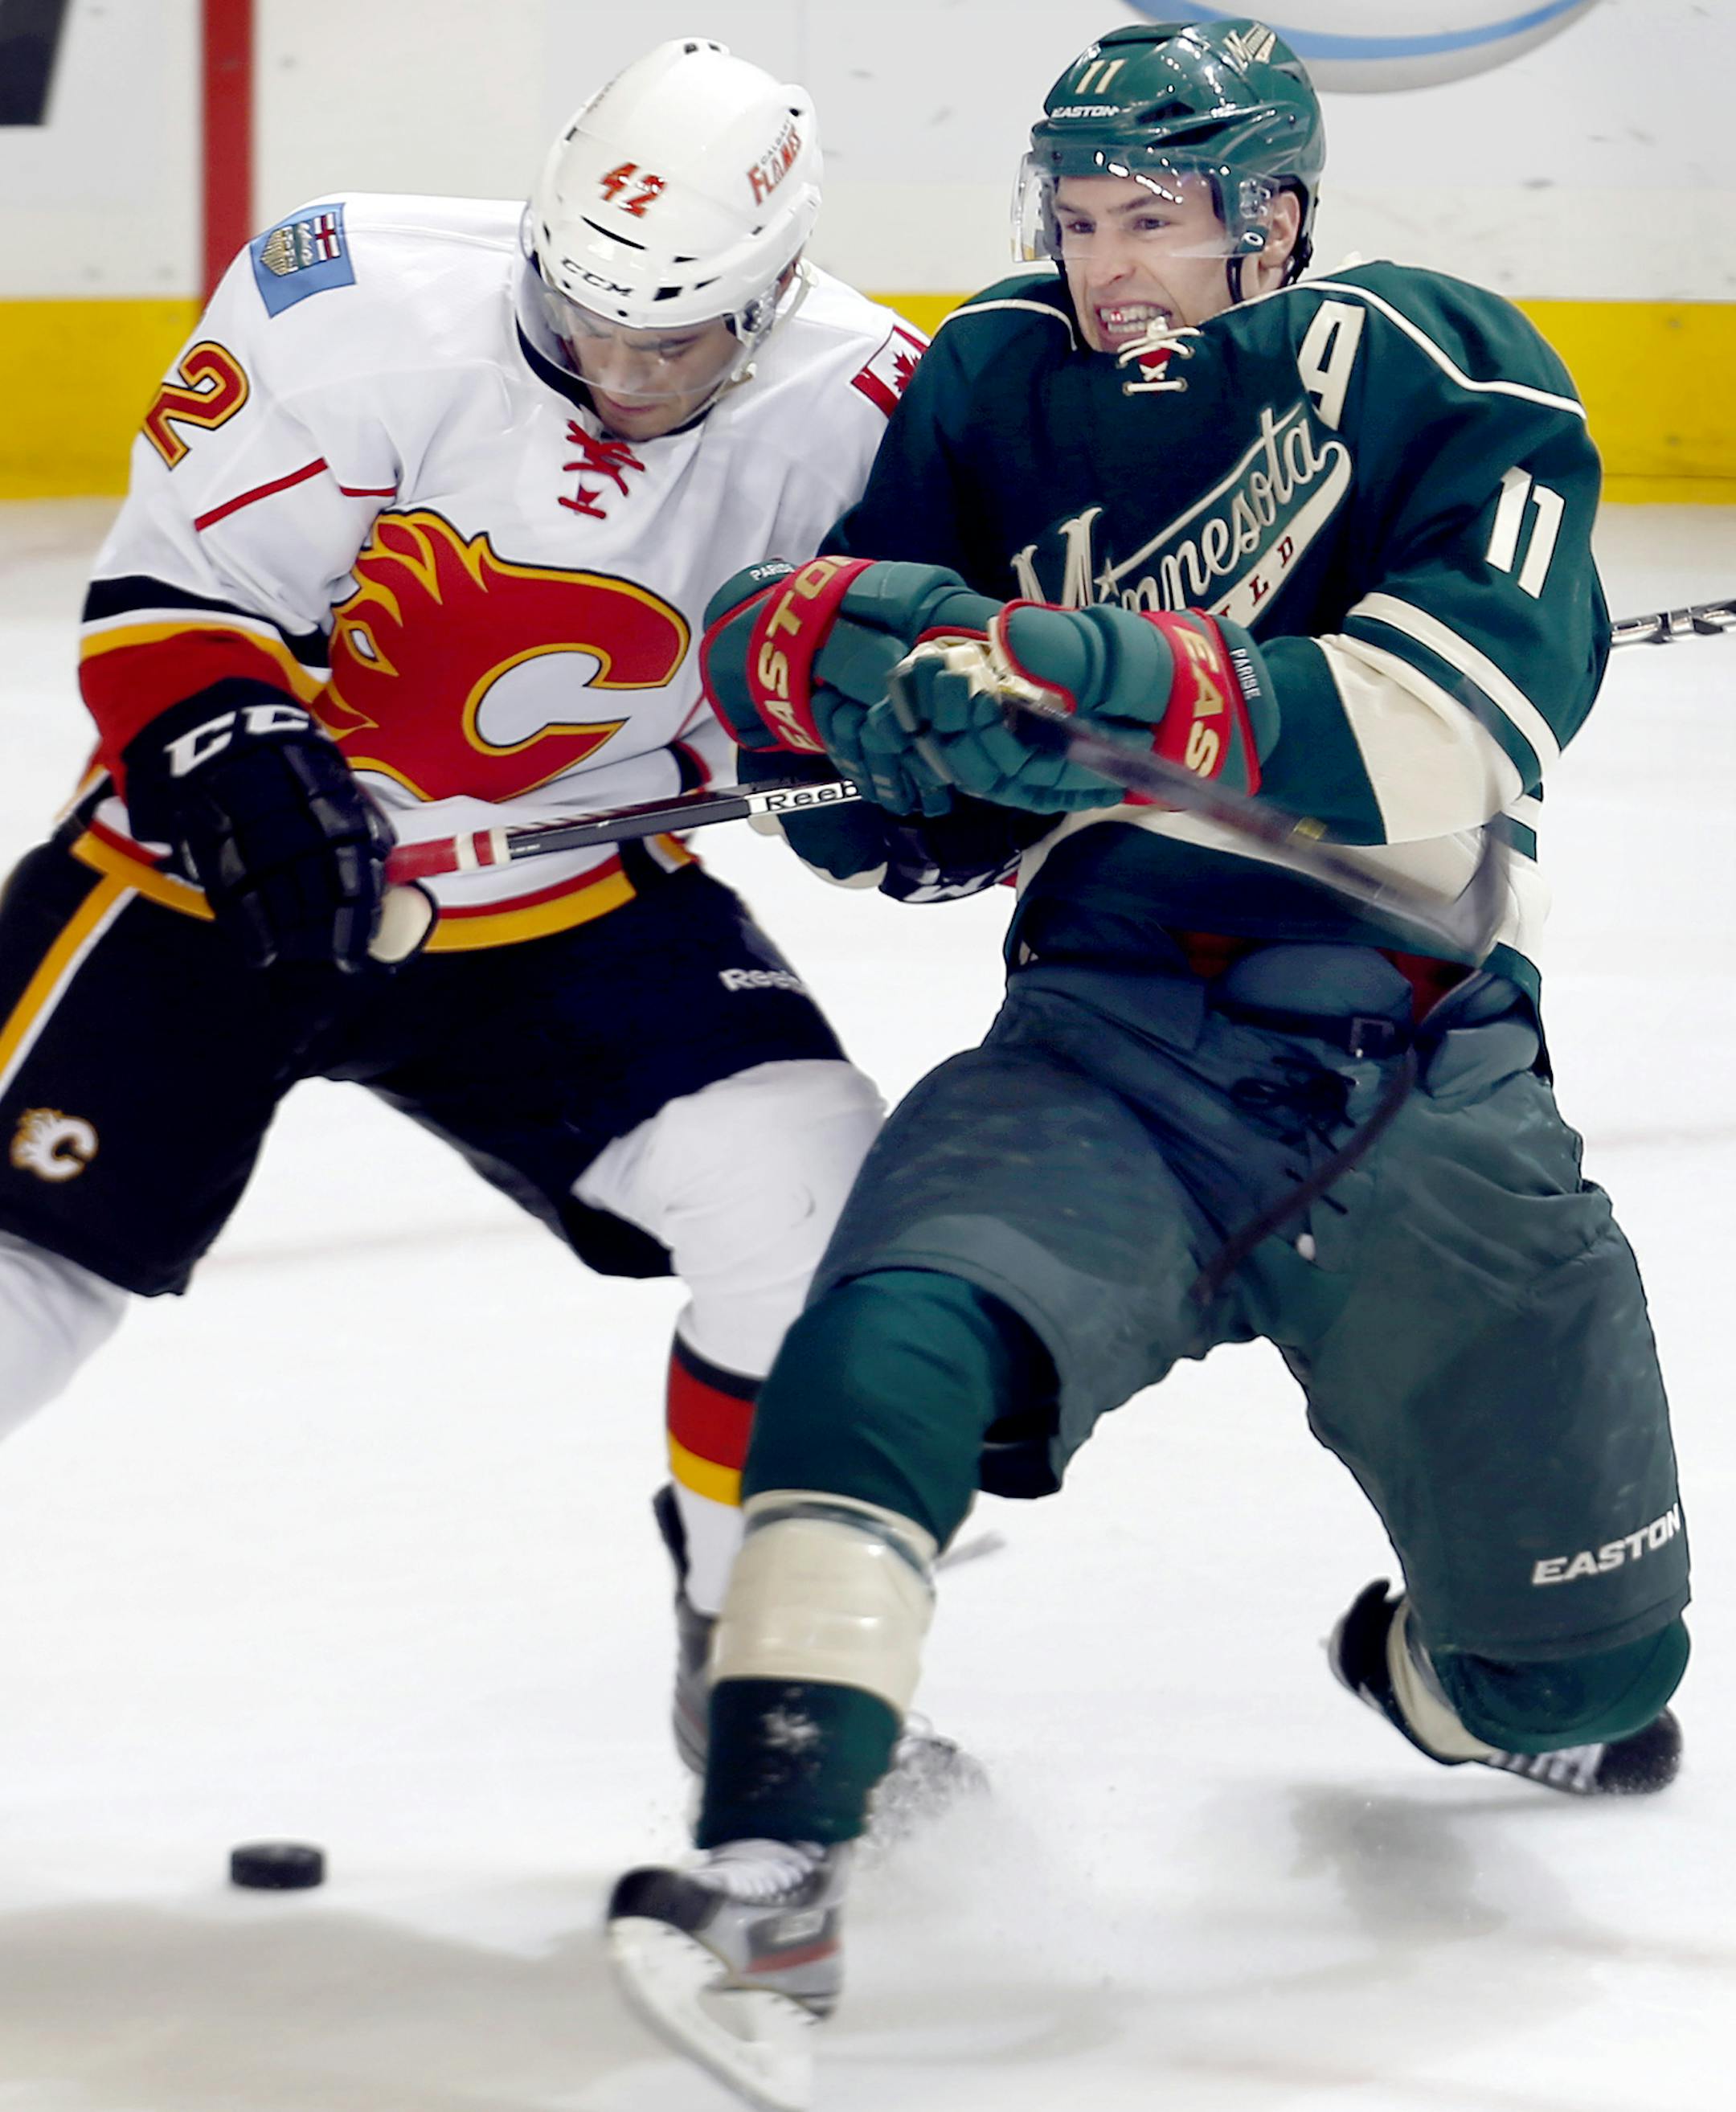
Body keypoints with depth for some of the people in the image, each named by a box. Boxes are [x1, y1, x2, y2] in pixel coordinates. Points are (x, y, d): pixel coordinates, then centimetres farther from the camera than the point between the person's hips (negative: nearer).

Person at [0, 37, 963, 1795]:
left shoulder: (840, 404, -12)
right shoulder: (352, 307, -21)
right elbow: (165, 592, -16)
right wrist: (242, 763, -32)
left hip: (570, 896, 2)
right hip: (221, 862, -2)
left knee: (816, 1195, -15)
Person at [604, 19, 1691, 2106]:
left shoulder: (1437, 380, -5)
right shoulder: (1001, 383, 7)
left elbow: (1446, 749, -20)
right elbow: (773, 618, 4)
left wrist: (1146, 685, -35)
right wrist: (876, 649, -21)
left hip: (1421, 1083, -1)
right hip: (1104, 1048, 1)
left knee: (1595, 1668, 11)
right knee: (891, 1348, -32)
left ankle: (1448, 1685, 48)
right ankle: (767, 1874, -34)